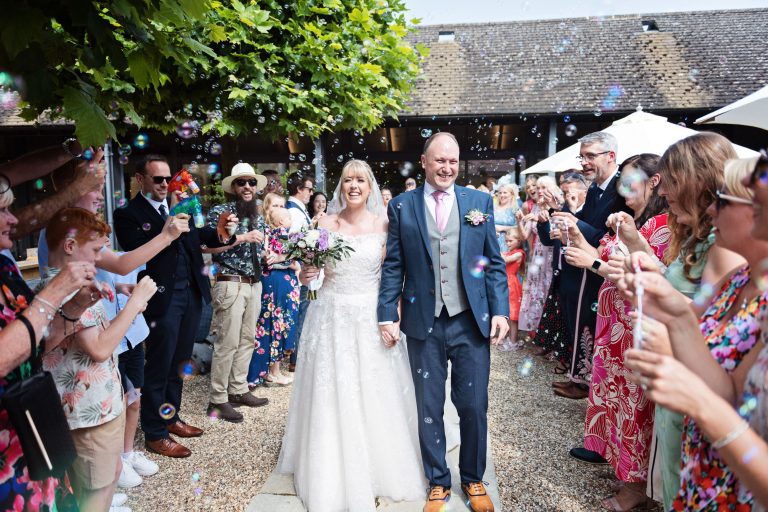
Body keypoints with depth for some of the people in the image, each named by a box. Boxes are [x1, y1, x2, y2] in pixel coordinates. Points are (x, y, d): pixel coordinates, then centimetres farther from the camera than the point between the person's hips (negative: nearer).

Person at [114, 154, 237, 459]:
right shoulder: (128, 214, -7)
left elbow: (196, 235, 5)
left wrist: (220, 232, -15)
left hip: (191, 294, 6)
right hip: (163, 299, -6)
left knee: (178, 362, 18)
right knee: (159, 367, 5)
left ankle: (171, 418, 34)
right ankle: (155, 434, 19)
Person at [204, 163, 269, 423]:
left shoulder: (256, 217, 16)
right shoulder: (219, 211, -6)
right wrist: (242, 237, -20)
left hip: (254, 284, 7)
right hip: (230, 285, -7)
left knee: (247, 340, 12)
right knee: (227, 342, -5)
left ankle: (238, 390, 24)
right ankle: (218, 400, 6)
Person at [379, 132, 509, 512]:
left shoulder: (480, 202, 4)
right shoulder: (401, 207, 3)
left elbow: (495, 263, 4)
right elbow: (393, 267, 3)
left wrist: (500, 311, -4)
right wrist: (387, 315, -4)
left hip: (472, 322, 0)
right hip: (424, 324, 0)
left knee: (474, 406, 9)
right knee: (428, 409, 12)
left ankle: (473, 479, 33)